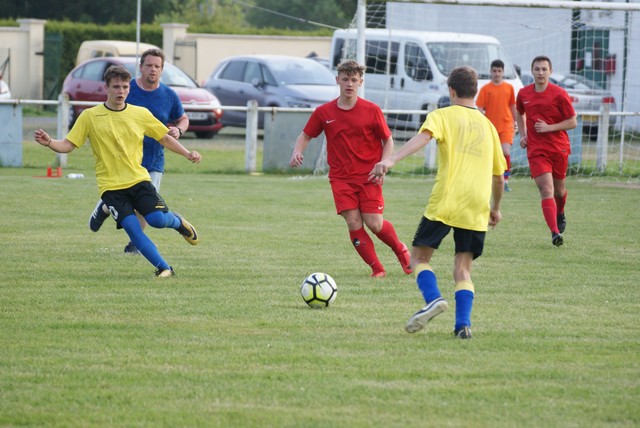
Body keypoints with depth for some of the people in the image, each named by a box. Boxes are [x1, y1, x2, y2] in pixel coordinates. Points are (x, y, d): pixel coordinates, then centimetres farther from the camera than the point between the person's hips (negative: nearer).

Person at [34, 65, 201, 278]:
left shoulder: (141, 114, 5)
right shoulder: (90, 116, 0)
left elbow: (165, 138, 15)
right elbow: (68, 145, -1)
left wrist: (188, 154, 2)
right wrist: (49, 142, -21)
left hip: (139, 180, 1)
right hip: (110, 186, -1)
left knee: (157, 219, -17)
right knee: (132, 228, -16)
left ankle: (178, 222, 20)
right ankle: (163, 267, -3)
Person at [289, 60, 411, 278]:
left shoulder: (371, 110, -3)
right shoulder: (323, 112, 0)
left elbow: (388, 140, 4)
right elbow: (305, 135, 11)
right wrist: (297, 151, -11)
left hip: (368, 176, -1)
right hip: (341, 178, 2)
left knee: (374, 224, -8)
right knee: (354, 224, -9)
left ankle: (401, 250, 22)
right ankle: (377, 269, 4)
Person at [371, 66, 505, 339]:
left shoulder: (443, 116, 7)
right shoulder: (487, 125, 20)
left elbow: (423, 137, -16)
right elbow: (499, 175, 24)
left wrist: (392, 160, -29)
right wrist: (496, 208, 39)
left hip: (445, 202, -4)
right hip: (477, 208, 4)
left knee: (420, 256, 8)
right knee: (463, 268, 9)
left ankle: (433, 299, -18)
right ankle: (463, 324, -10)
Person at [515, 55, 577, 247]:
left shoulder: (559, 94, -9)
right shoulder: (523, 94, 2)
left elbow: (573, 122, -6)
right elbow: (519, 113, 24)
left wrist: (549, 127, -17)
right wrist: (522, 134, 9)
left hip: (559, 148, 0)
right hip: (536, 150, 0)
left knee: (559, 189, 16)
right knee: (546, 190, -15)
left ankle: (560, 214, 50)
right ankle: (555, 232, -22)